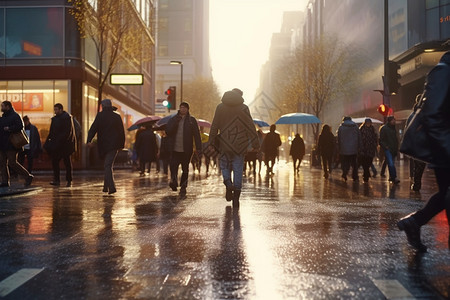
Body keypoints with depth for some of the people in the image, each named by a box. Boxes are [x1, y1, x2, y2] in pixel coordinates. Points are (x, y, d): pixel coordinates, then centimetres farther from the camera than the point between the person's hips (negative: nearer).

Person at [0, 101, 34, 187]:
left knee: (12, 163, -9)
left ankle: (28, 176, 2)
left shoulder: (15, 116, -9)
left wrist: (9, 128, -23)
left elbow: (20, 126, -21)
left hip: (11, 144, -9)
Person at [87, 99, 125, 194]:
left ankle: (111, 187, -9)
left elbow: (93, 129, -10)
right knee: (108, 165, 5)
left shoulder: (100, 116, -2)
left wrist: (89, 140, -15)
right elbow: (122, 132, 10)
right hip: (114, 145, 1)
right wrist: (121, 144, 16)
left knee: (107, 166, 7)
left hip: (103, 145, -1)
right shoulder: (117, 117, 6)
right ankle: (106, 186, 5)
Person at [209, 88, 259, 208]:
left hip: (225, 143, 1)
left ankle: (228, 185, -9)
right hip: (240, 145, 0)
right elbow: (250, 127, -2)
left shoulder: (220, 107, 4)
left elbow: (214, 126, 3)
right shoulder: (243, 108, 0)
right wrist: (255, 143, 1)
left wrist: (212, 142, 5)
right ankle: (236, 198, 3)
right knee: (238, 170, 5)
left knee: (224, 165, 18)